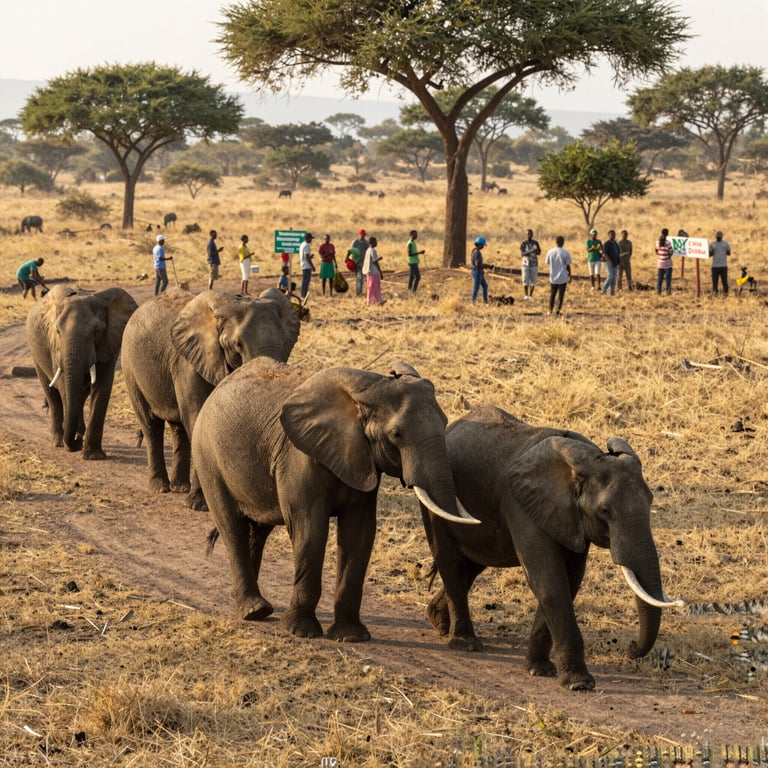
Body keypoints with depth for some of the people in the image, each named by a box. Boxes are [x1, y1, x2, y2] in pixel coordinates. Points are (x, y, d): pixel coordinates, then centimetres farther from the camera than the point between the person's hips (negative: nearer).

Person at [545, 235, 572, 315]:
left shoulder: (550, 252, -4)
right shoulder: (565, 253, -11)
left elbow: (547, 263, 5)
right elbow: (568, 266, -5)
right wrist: (569, 276, 7)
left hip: (553, 277, 3)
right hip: (563, 278, -2)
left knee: (552, 294, 16)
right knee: (561, 295, 5)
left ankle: (550, 310, 18)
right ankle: (558, 310, 0)